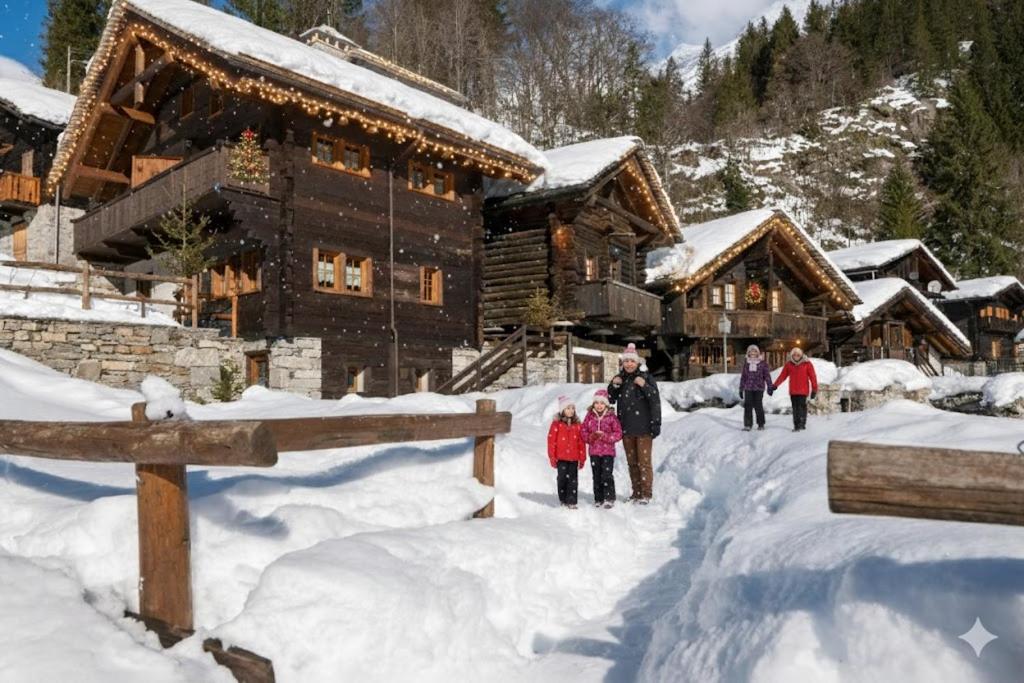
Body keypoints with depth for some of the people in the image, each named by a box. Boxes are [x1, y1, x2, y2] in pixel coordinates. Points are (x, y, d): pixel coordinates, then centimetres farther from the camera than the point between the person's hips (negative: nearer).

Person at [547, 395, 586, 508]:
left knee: (573, 480, 1)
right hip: (561, 458, -2)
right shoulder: (556, 424, -4)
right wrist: (552, 457, -4)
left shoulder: (577, 425, 5)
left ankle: (571, 501, 6)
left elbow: (581, 442, 9)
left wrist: (582, 458, 9)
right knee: (562, 479, 7)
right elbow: (551, 441, -3)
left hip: (574, 458, 2)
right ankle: (563, 501, 20)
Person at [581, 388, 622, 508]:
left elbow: (618, 434, -5)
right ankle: (598, 499, 19)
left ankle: (609, 498, 3)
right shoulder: (589, 416, 4)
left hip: (608, 451, -3)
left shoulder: (611, 417, -4)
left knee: (607, 475, -7)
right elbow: (584, 432, 7)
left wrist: (605, 436, -17)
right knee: (596, 476, 9)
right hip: (594, 451, 3)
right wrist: (591, 437, -13)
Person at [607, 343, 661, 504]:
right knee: (632, 462, 12)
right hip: (626, 429, 5)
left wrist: (644, 386, -25)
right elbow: (610, 400, 13)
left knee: (644, 462, -3)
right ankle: (636, 493, 22)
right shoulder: (619, 379, 9)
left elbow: (655, 401, -10)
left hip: (643, 428, -5)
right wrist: (613, 385, -2)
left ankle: (646, 494, 5)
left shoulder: (646, 378, -6)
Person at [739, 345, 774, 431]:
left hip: (759, 388, -2)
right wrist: (741, 389, 14)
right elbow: (743, 377, 15)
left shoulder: (763, 363, 2)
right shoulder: (746, 364, 10)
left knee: (758, 406, -1)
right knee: (747, 406, -5)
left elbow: (767, 375, 3)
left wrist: (770, 387, -2)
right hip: (748, 388, 2)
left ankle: (761, 424, 15)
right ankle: (747, 425, -1)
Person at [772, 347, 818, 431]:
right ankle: (797, 425, 6)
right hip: (793, 391, 3)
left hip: (803, 390, -3)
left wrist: (814, 389, -4)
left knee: (802, 406, -12)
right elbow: (783, 375, 11)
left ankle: (801, 424, -9)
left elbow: (813, 377, -1)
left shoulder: (807, 363, -2)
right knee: (795, 407, 3)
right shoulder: (789, 364, 6)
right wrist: (775, 385, 6)